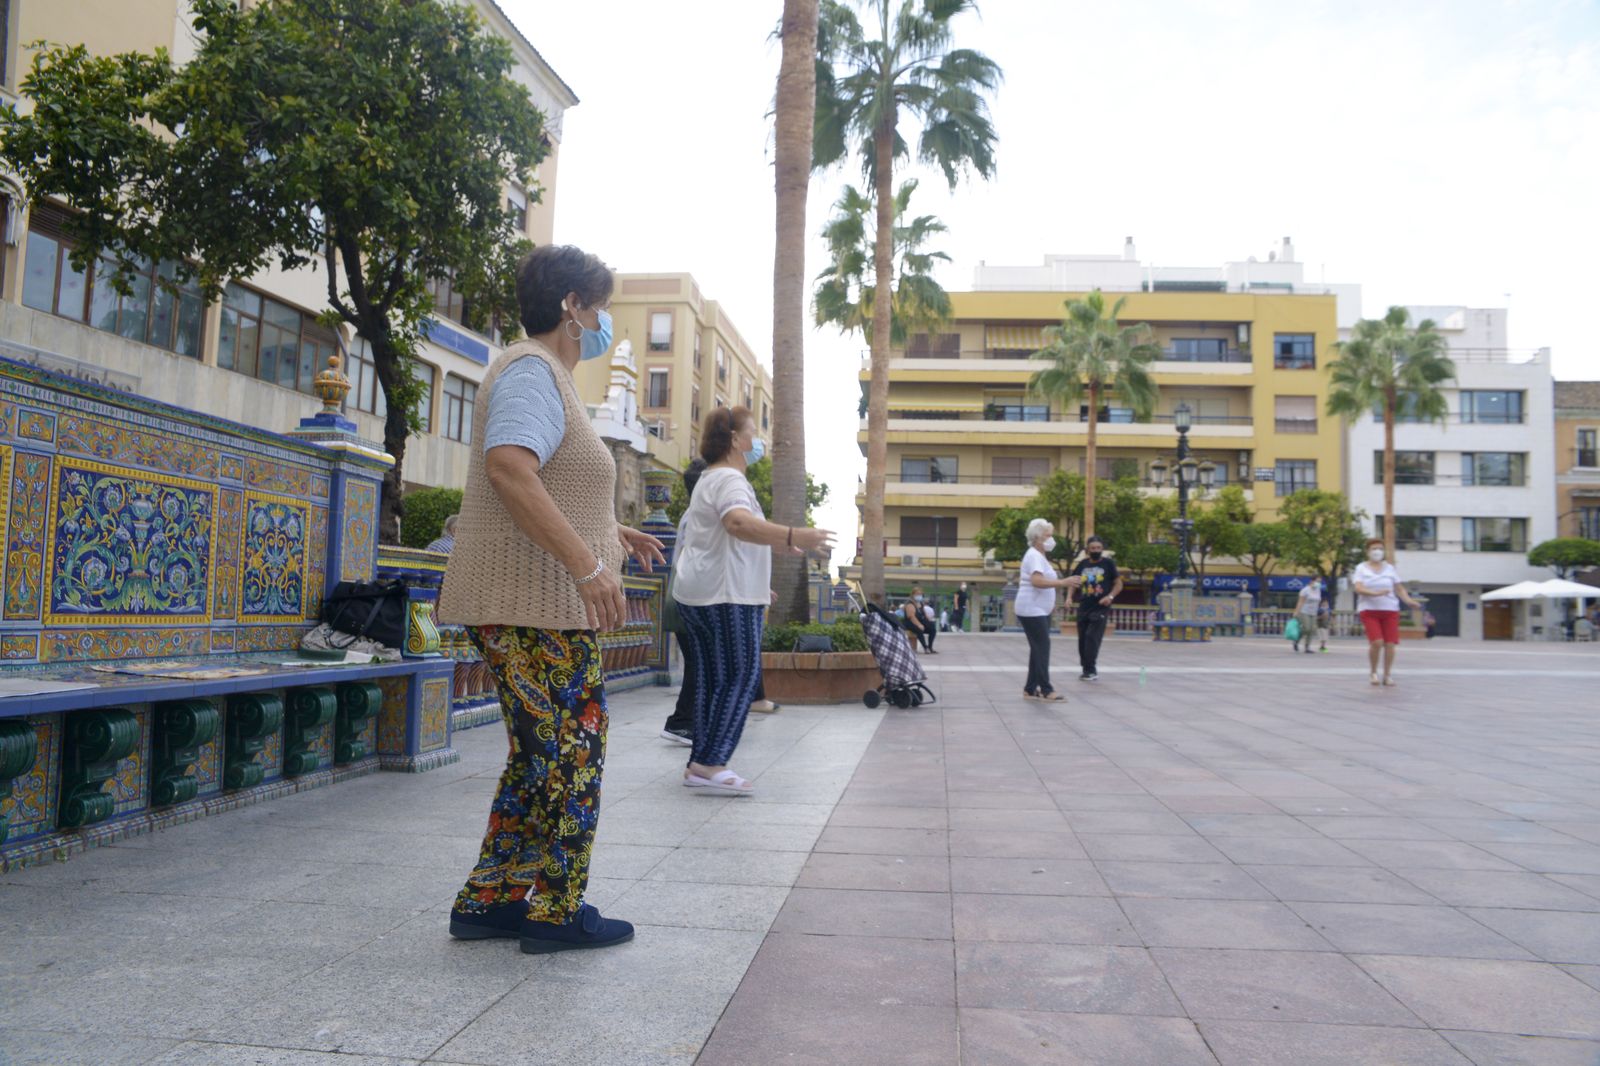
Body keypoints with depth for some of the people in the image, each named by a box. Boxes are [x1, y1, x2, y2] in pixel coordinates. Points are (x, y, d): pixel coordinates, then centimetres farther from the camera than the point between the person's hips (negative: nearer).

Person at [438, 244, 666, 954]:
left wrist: (611, 531, 29)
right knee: (569, 756, -1)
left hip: (543, 606, 11)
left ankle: (489, 901, 23)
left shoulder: (546, 376, 23)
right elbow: (508, 468, -28)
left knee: (541, 757, 15)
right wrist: (589, 563, -30)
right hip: (535, 607, -11)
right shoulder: (533, 370, -11)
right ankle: (556, 913, 10)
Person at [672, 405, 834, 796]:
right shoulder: (729, 479, -12)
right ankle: (709, 764, -8)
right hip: (726, 596, -10)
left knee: (713, 679, 10)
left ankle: (701, 764, 12)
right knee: (741, 677, -7)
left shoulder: (711, 479, 23)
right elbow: (738, 522, -35)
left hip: (696, 593, 10)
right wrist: (792, 537, -48)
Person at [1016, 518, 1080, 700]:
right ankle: (1046, 690, -12)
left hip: (1040, 610, 10)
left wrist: (1049, 602, 26)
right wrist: (1063, 582, -35)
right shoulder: (1034, 556, -15)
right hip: (1032, 610, -10)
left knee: (1038, 649, 10)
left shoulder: (1039, 555, 18)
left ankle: (1030, 689, 13)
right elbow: (1037, 581, -31)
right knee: (1042, 648, -12)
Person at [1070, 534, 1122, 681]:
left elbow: (1118, 584, 1)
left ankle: (1091, 670, -9)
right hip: (1083, 608, 4)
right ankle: (1088, 670, 21)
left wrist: (1110, 596, -15)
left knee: (1092, 638, -16)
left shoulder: (1108, 563, -3)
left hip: (1101, 608, -4)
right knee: (1083, 640, 8)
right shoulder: (1082, 564, 6)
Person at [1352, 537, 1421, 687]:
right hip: (1369, 610, -3)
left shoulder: (1390, 568, 13)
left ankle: (1387, 676, 8)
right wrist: (1375, 593, -25)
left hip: (1390, 610, 3)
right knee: (1376, 642, -17)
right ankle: (1374, 673, 4)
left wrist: (1409, 601, -5)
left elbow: (1399, 589, 12)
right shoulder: (1361, 568, 5)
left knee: (1390, 644, -5)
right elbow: (1358, 589, -8)